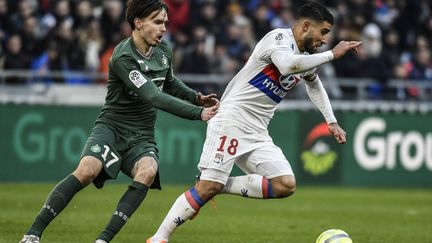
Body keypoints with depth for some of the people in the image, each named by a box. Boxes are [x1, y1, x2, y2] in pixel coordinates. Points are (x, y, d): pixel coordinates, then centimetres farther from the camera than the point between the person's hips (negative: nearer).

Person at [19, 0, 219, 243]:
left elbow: (170, 83, 27)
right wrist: (198, 113, -30)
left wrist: (197, 97, 8)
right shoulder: (123, 57, -19)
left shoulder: (164, 50, 4)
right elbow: (154, 97, -28)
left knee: (147, 172, -28)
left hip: (142, 136, 5)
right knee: (88, 170, -31)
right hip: (111, 126, -5)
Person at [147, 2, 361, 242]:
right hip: (232, 120, -8)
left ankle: (222, 186, 0)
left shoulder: (306, 57, 15)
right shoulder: (279, 37, -10)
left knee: (286, 185, -10)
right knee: (209, 185, -17)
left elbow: (315, 85, 37)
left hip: (257, 134, 8)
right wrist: (332, 54, -25)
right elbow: (287, 64, -32)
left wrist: (332, 122, 31)